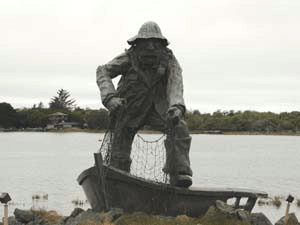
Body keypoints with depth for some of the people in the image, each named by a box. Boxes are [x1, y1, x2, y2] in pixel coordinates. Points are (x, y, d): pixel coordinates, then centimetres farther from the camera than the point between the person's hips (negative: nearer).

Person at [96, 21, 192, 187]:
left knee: (179, 127, -27)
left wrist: (176, 106, -51)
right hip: (129, 110, 0)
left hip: (157, 108, 1)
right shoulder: (130, 58, -16)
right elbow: (103, 71, -20)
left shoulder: (169, 60, -14)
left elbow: (175, 84, -29)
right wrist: (110, 97, -39)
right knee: (120, 155, 0)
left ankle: (179, 174, -28)